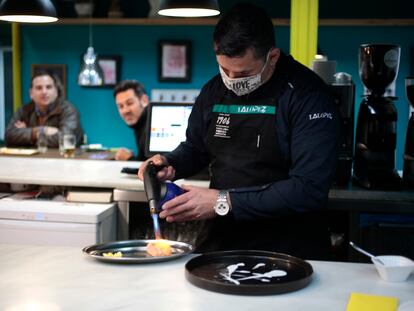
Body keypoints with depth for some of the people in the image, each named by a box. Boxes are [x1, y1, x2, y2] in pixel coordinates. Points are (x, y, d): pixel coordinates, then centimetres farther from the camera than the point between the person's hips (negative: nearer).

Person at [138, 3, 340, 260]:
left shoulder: (307, 94, -12)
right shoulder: (214, 90, 6)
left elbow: (310, 189, -19)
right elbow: (194, 148, 22)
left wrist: (224, 202, -19)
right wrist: (170, 166, 0)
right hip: (220, 241, 5)